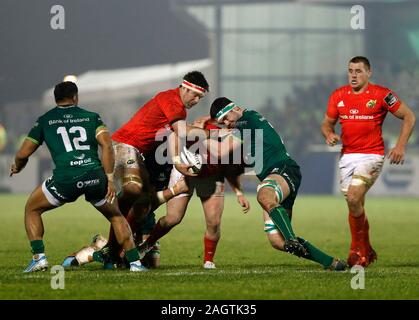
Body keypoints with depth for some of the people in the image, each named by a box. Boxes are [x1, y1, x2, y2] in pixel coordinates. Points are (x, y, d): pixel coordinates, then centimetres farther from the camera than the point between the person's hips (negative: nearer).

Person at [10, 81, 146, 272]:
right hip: (95, 177, 2)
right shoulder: (91, 117, 18)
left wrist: (17, 167, 41)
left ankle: (39, 257, 9)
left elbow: (23, 154, 19)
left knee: (32, 209, 23)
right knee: (116, 216, 26)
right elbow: (106, 145, 2)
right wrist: (110, 179, 3)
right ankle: (135, 262, 14)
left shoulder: (45, 120, 18)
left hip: (65, 178, -1)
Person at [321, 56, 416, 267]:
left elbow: (409, 117, -1)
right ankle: (366, 252, 25)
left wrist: (400, 145, -9)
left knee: (353, 197, -23)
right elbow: (327, 123, 17)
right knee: (354, 205, 8)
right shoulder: (338, 96, 7)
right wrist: (329, 135, -7)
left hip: (371, 155, -5)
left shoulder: (381, 95, -7)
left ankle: (358, 249, -7)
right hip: (347, 156, 5)